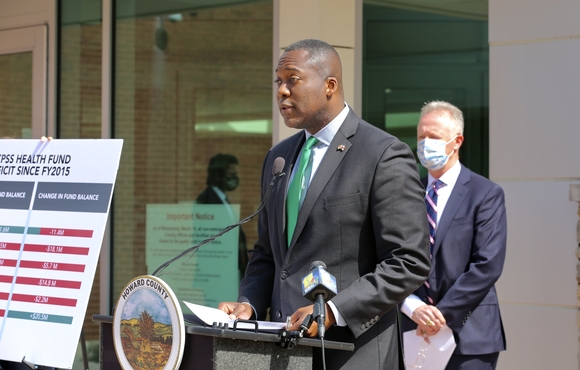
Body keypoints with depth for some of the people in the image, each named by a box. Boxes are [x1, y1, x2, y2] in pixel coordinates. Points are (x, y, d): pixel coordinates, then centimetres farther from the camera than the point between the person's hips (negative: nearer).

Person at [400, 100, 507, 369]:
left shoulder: (486, 194, -1)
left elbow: (487, 266, -9)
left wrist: (443, 313, -13)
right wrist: (414, 307, -11)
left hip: (469, 336, -3)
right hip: (416, 333, 4)